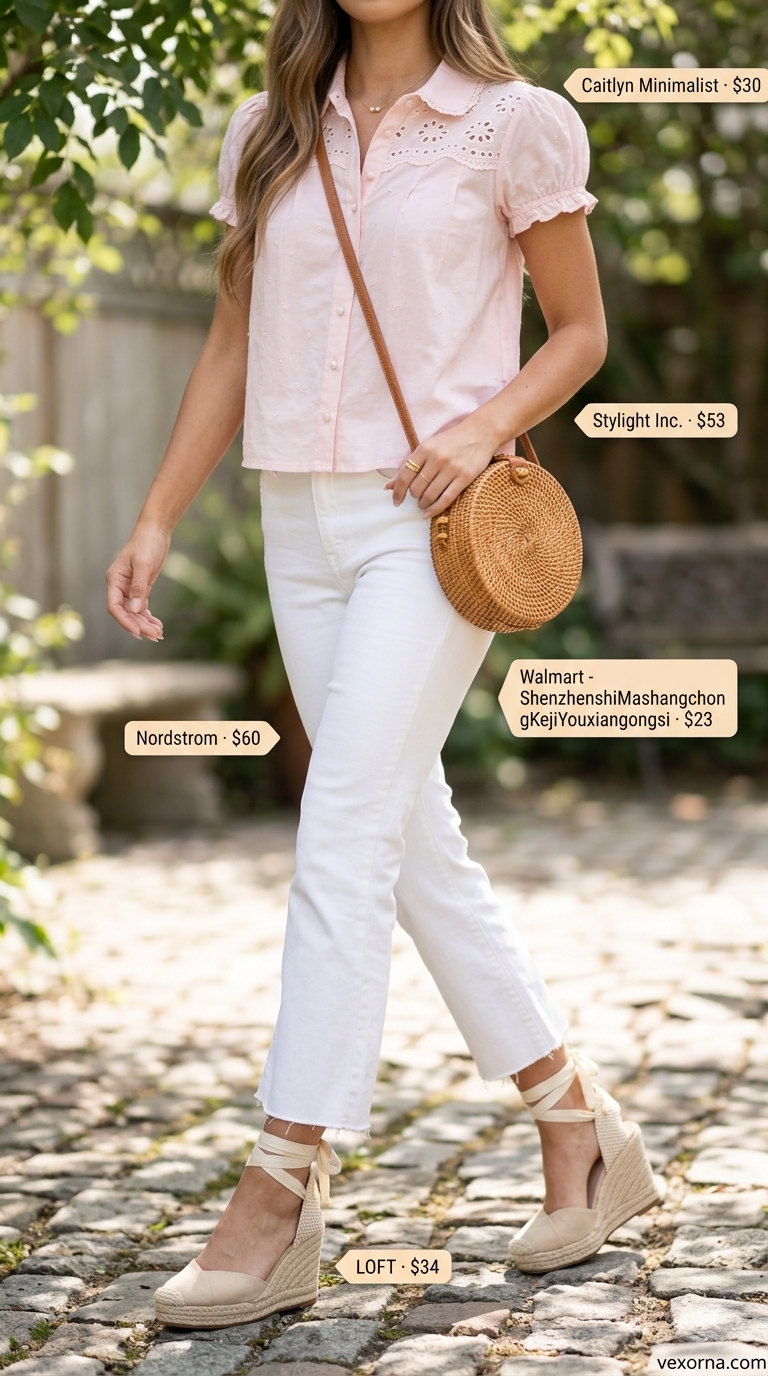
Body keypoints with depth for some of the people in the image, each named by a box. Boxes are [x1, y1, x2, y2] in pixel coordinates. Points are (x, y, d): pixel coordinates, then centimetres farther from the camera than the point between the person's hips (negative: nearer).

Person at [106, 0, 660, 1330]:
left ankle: (279, 1201, -11)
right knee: (415, 846, 8)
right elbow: (234, 343, 15)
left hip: (433, 522, -5)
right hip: (302, 521, 6)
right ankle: (579, 1127, 22)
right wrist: (157, 517, 8)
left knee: (343, 842, -13)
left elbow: (580, 330, 4)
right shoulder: (269, 137, 12)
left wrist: (486, 425, -14)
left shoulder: (513, 125, -1)